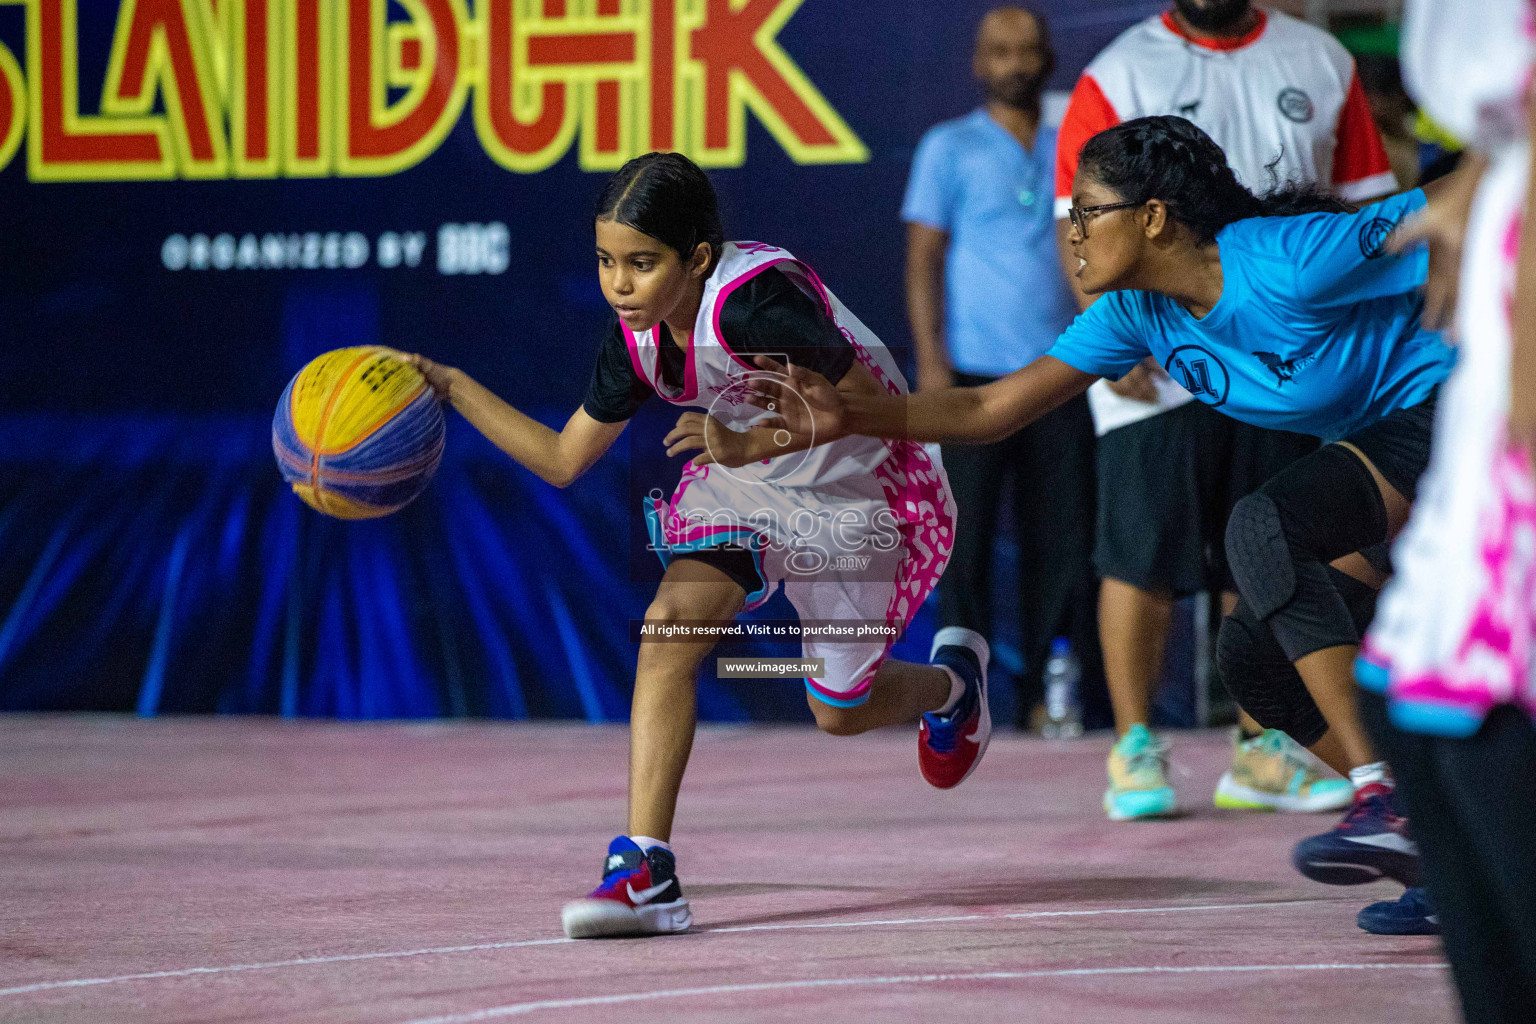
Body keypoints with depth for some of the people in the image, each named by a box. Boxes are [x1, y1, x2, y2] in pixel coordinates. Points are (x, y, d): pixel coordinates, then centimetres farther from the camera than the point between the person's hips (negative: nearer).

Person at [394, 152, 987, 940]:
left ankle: (951, 681, 45)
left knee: (840, 714, 7)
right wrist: (450, 387, -6)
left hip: (859, 492, -5)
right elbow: (563, 460, 0)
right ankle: (645, 870, -25)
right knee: (671, 621, -22)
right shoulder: (635, 340, -11)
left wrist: (749, 447, -37)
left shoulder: (752, 300, -33)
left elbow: (865, 396, -29)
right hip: (742, 484, 6)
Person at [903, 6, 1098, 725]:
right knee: (965, 535, -3)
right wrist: (930, 361, -9)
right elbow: (923, 259, 1)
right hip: (976, 371, -3)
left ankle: (1046, 690, 7)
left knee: (1062, 538, 0)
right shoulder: (950, 148, 6)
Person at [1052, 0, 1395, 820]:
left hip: (1285, 369, 4)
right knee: (1144, 562, -3)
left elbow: (1364, 203, 13)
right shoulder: (1118, 77, 0)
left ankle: (1259, 751, 15)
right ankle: (1134, 750, 6)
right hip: (1155, 370, -3)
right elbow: (1080, 225, -5)